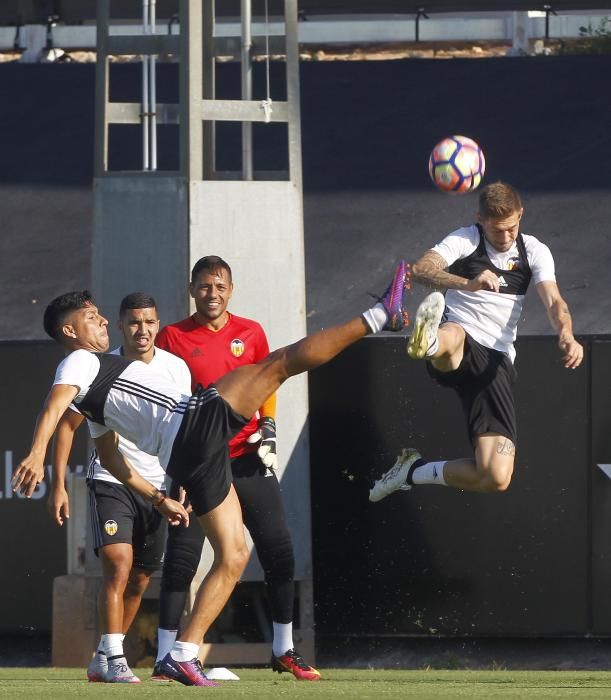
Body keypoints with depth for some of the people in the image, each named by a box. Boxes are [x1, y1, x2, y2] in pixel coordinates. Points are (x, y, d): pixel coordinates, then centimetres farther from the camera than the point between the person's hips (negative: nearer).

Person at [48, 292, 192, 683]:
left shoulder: (176, 369, -2)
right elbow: (67, 424, -1)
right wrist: (59, 485, -6)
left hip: (158, 485, 4)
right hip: (110, 480, -4)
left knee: (140, 581, 8)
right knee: (118, 566, -20)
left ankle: (103, 662, 21)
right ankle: (113, 660, -18)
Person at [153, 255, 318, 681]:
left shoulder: (250, 333, 7)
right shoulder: (173, 338, -1)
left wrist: (268, 430, 5)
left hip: (247, 457, 3)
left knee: (279, 550, 1)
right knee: (182, 557, -6)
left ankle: (284, 651, 14)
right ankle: (166, 657, 0)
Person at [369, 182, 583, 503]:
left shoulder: (534, 251, 10)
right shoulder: (466, 240, 1)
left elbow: (554, 302, -4)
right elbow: (421, 269, -18)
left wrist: (567, 336, -28)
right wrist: (469, 284, -36)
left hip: (496, 362, 3)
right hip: (455, 355, -3)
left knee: (496, 478, -12)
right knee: (452, 335, -45)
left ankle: (415, 471, 11)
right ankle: (428, 342, -82)